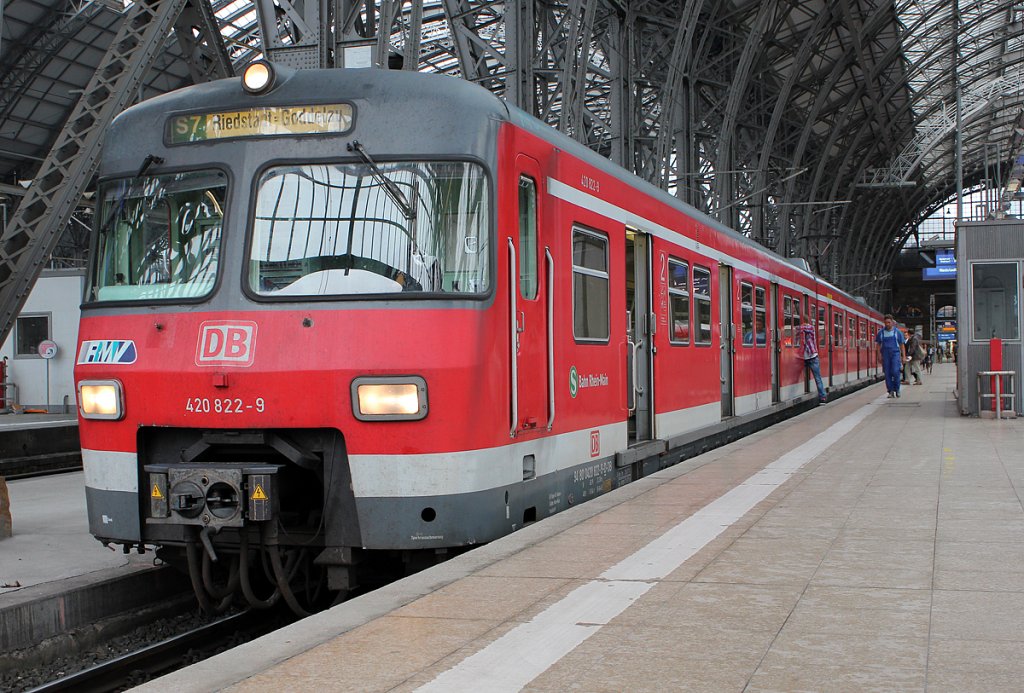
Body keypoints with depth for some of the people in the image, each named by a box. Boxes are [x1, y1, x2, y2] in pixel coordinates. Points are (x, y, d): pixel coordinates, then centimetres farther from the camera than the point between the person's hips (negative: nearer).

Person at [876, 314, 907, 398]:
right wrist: (879, 354, 0)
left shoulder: (897, 332, 4)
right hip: (885, 354, 2)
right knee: (887, 373, -1)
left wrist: (904, 356, 1)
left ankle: (897, 389, 1)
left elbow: (902, 345, 7)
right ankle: (891, 391, 5)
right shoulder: (881, 332, 7)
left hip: (895, 354, -2)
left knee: (895, 371, -14)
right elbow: (878, 344, 12)